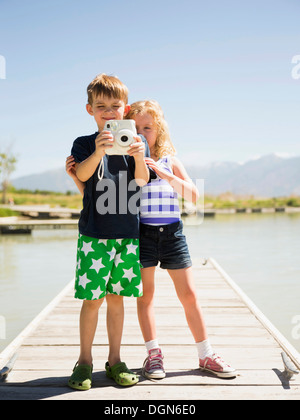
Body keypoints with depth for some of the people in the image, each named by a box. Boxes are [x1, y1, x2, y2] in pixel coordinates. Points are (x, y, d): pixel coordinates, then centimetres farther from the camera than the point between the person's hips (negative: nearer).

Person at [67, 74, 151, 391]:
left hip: (127, 233, 2)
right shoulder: (84, 143, 4)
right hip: (94, 232, -2)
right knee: (92, 299, -1)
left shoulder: (135, 142, 8)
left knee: (116, 298, 9)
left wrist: (139, 157, -26)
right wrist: (98, 152, -34)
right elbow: (82, 175, -14)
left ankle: (114, 360, 21)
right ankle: (84, 361, 15)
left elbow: (141, 181, -5)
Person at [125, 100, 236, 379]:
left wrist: (164, 173, -16)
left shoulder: (170, 161, 6)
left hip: (172, 232, 1)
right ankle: (154, 354, 18)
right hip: (142, 233, -1)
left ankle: (206, 355, 17)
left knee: (189, 295, 5)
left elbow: (193, 195, -5)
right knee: (145, 295, 4)